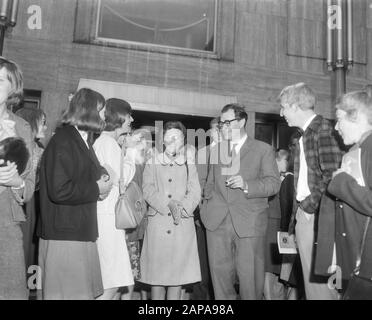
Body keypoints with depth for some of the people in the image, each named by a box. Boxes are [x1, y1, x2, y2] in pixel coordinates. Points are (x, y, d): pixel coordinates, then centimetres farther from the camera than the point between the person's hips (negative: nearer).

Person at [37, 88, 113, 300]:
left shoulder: (84, 142, 17)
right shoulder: (62, 141, -13)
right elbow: (59, 190, -23)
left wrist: (101, 180, 4)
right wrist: (96, 189, -12)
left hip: (83, 234, 9)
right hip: (64, 236, -9)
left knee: (88, 293, 11)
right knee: (71, 293, -1)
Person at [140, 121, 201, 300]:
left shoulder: (189, 163, 13)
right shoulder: (153, 163, 13)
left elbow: (195, 193, 2)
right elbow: (148, 190, 0)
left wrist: (181, 207, -15)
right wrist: (168, 204, -14)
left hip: (183, 224, 0)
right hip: (157, 224, 0)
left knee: (179, 273, 1)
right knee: (156, 273, 0)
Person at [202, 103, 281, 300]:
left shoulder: (263, 150, 5)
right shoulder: (216, 150, 19)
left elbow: (274, 183, -4)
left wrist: (246, 185, -18)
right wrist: (208, 201, 9)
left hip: (249, 222, -3)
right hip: (217, 222, 4)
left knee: (249, 276, -1)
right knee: (220, 274, 6)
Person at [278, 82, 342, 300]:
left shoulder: (323, 129, -11)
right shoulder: (305, 134, 16)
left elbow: (332, 174, -19)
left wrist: (310, 205, -13)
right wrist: (296, 218, 13)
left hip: (317, 216, -9)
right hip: (304, 215, 9)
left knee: (319, 277, -1)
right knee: (310, 278, 14)